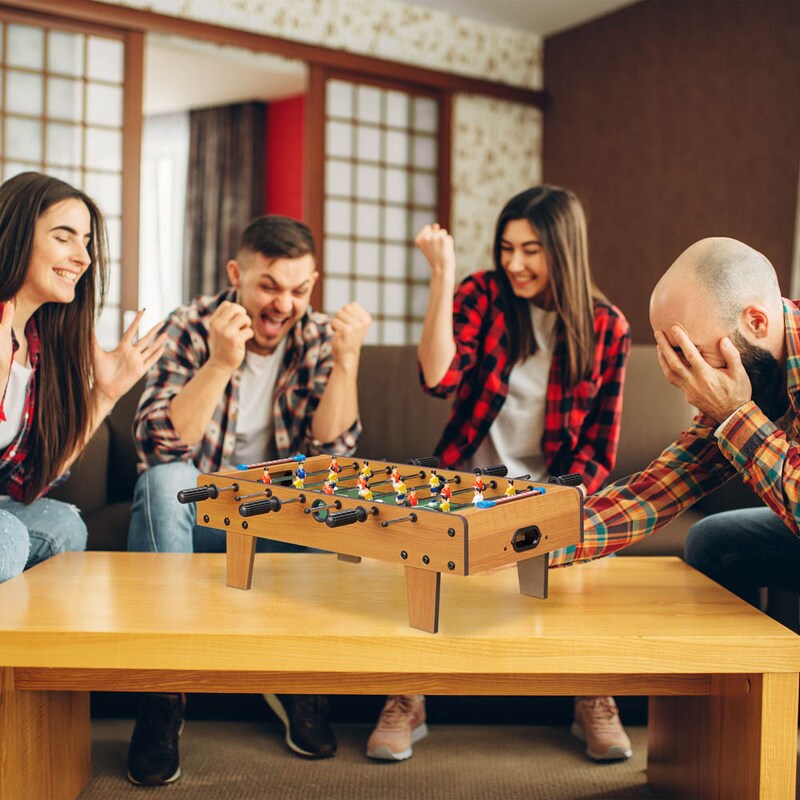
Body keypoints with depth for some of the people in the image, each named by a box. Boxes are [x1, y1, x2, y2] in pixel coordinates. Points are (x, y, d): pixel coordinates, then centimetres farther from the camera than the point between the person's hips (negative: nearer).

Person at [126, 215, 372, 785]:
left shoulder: (320, 337, -2)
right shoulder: (192, 327, -10)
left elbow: (330, 451, -13)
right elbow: (158, 445, -23)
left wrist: (346, 359, -25)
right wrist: (220, 363, -35)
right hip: (188, 512, -1)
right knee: (165, 480, -32)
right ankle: (162, 694, -25)